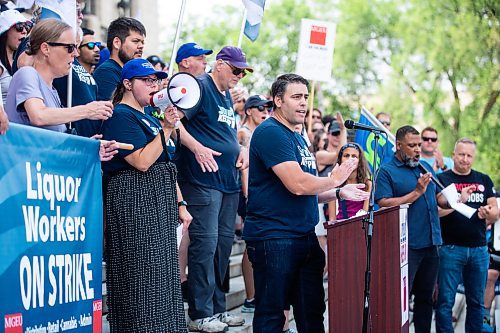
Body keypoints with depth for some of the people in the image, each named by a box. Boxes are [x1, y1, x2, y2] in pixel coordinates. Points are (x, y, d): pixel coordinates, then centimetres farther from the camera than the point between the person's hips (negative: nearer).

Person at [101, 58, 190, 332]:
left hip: (160, 204, 9)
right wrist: (166, 129, -20)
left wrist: (179, 204, 18)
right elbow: (142, 161, -19)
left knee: (162, 277, 9)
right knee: (143, 277, -8)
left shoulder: (148, 117, 19)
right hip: (135, 201, -9)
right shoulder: (120, 116, -8)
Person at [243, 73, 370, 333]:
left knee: (312, 312, 12)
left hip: (305, 237, 10)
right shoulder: (271, 132, -13)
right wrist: (334, 180, -7)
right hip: (274, 238, -10)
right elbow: (297, 184, -22)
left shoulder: (297, 137, 19)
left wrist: (339, 193, 15)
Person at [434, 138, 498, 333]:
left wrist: (488, 213, -11)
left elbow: (495, 213, 12)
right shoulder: (442, 179, 2)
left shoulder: (484, 180, 14)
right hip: (450, 248, -4)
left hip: (479, 249, 4)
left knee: (476, 301, 9)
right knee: (445, 300, -5)